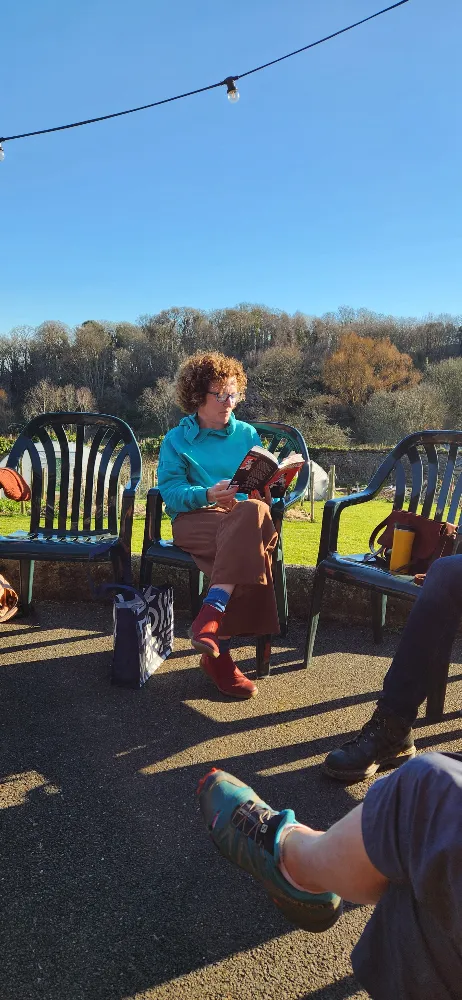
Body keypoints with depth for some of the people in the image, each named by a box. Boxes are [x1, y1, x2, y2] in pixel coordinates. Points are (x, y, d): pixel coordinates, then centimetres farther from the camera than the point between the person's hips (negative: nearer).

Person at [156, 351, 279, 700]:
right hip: (195, 519, -3)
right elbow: (170, 491, -3)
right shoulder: (177, 440, 11)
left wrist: (262, 492, -12)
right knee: (250, 548, -37)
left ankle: (211, 613, -40)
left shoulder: (247, 434, 19)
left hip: (245, 517, 3)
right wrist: (208, 495, -23)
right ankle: (219, 652, -35)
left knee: (253, 511, -38)